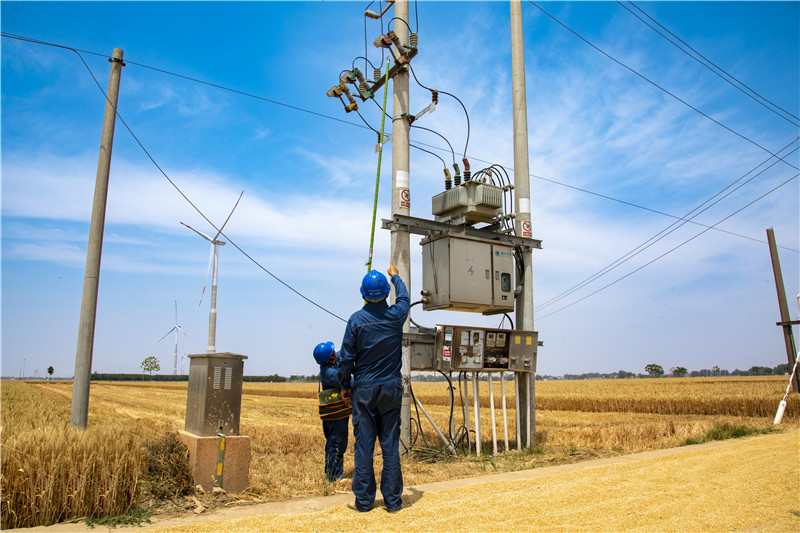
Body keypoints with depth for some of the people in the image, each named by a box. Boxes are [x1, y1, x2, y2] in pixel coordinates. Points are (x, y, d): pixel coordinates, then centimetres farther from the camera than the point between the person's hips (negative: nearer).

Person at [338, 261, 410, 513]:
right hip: (391, 388, 2)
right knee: (390, 443, 6)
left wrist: (346, 385, 9)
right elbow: (404, 298, 22)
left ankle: (363, 500, 10)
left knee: (364, 444, 4)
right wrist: (395, 276, 38)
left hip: (364, 390, -2)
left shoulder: (356, 319, -8)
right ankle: (392, 499, 12)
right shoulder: (396, 315, -2)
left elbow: (346, 357, -5)